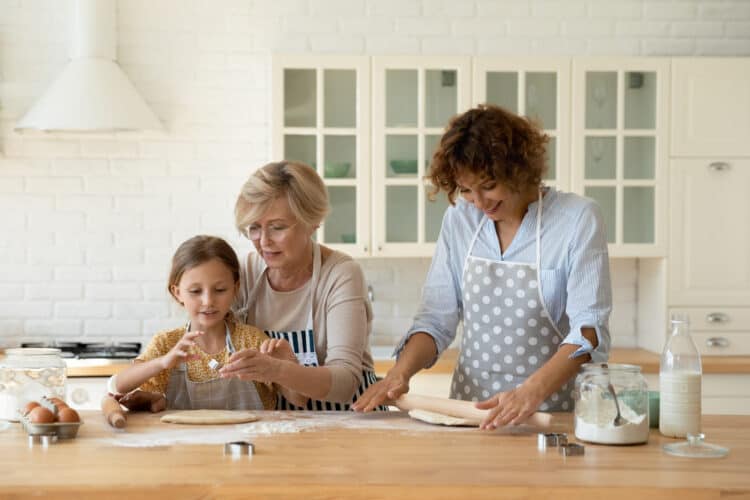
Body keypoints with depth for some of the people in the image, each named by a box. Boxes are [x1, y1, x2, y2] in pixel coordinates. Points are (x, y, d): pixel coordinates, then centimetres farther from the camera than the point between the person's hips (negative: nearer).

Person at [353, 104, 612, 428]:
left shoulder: (577, 218, -5)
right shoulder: (459, 219, 7)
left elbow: (589, 330, -12)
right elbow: (435, 319, 9)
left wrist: (531, 392, -26)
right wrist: (400, 373, -10)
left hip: (551, 410, -3)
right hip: (467, 410, 3)